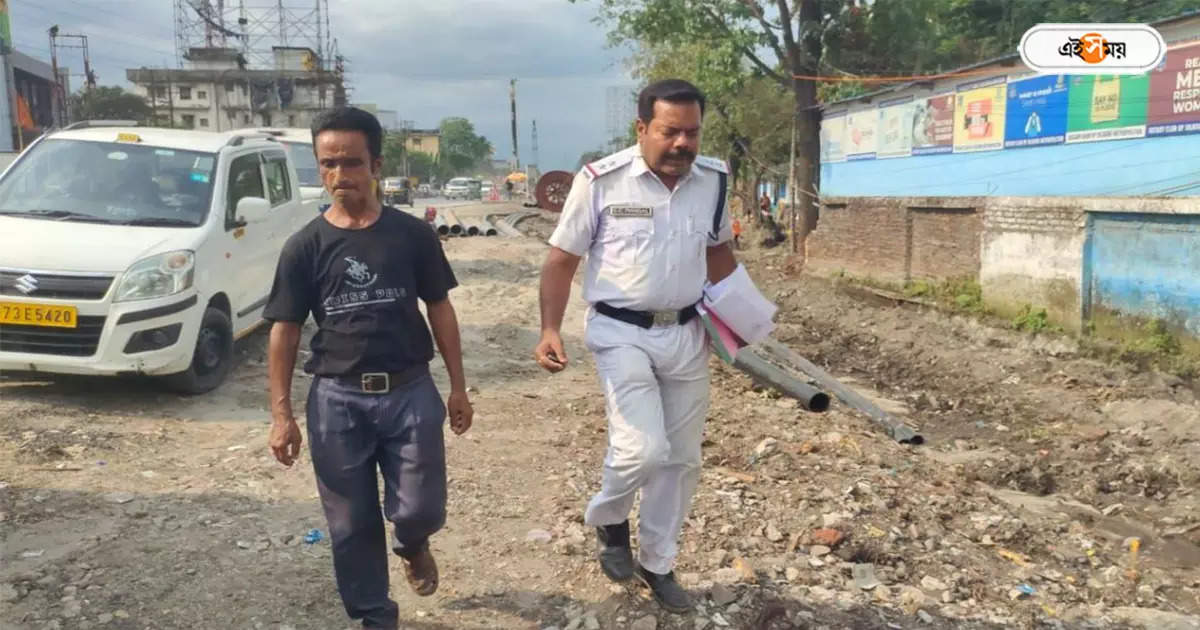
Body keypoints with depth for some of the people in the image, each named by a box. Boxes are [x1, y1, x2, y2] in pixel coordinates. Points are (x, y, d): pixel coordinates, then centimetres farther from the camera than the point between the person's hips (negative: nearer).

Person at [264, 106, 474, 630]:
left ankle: (412, 545, 40)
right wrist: (281, 414, -3)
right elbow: (284, 332, 1)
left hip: (410, 391, 0)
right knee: (351, 524, 9)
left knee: (421, 511, 2)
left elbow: (440, 310, 5)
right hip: (337, 399, 0)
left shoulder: (412, 235, -2)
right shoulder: (305, 246, -2)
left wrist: (458, 385, 4)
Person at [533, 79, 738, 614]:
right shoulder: (601, 180, -13)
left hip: (687, 334, 5)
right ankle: (608, 519, 18)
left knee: (681, 458, 12)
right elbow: (561, 259, -6)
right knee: (643, 449, -17)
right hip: (622, 333, -5)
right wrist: (550, 330, -16)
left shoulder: (714, 179, -1)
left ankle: (657, 563, 33)